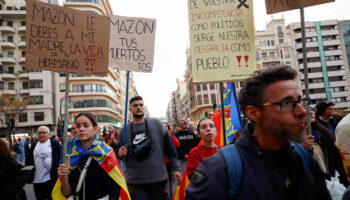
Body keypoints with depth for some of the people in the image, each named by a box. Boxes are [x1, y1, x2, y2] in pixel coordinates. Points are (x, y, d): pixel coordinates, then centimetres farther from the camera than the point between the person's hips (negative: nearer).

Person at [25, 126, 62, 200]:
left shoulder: (55, 144, -4)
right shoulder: (34, 145, 10)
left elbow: (60, 158, -5)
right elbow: (28, 161, 13)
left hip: (50, 178, -5)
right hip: (36, 179, 5)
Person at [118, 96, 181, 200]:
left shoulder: (156, 123, 0)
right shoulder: (124, 131, 4)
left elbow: (169, 147, 1)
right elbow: (120, 153, 14)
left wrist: (175, 168, -1)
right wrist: (120, 153, -9)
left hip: (159, 179, 0)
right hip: (135, 182, 1)